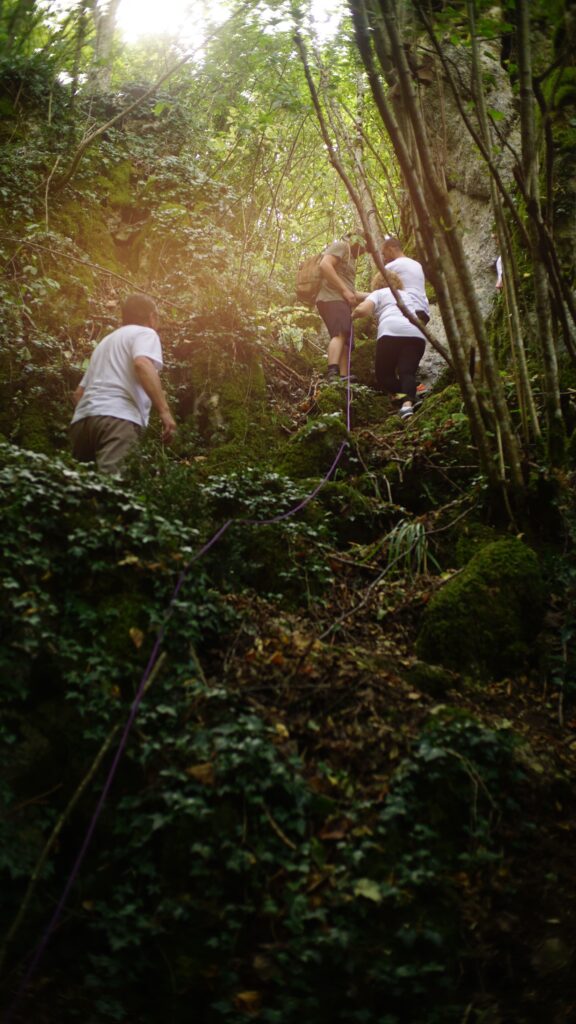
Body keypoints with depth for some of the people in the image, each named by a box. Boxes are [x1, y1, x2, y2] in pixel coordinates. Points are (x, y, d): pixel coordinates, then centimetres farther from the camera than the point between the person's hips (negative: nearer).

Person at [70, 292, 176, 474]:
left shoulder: (105, 341, 36)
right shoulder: (144, 333, 12)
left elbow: (78, 393, 31)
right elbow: (142, 364, -12)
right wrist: (164, 410, -16)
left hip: (83, 417, 8)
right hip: (118, 417, -8)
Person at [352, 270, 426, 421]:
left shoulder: (379, 293, 23)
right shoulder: (407, 294, 41)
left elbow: (362, 309, 5)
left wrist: (352, 316, 25)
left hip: (391, 332, -3)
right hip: (417, 334, 4)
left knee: (384, 375, 6)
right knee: (407, 373, -3)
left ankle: (405, 397, -22)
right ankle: (408, 402, -34)